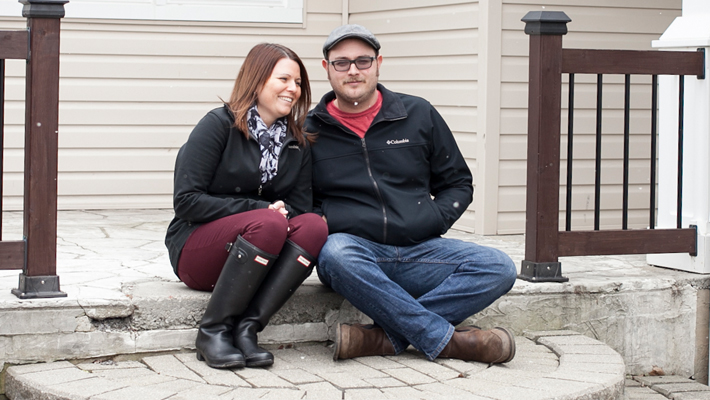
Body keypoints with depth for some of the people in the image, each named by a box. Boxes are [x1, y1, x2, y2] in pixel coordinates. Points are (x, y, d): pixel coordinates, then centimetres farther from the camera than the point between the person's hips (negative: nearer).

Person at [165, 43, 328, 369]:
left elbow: (300, 207, 6)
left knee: (314, 226, -25)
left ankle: (246, 328, -29)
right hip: (196, 250, -5)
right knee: (268, 224, -34)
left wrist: (284, 211, -18)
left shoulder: (298, 144, 11)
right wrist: (257, 209, -18)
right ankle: (213, 331, -25)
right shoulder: (220, 125, -6)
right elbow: (186, 201, -13)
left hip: (257, 260, 5)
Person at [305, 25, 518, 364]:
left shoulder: (419, 115, 13)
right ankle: (446, 339, -30)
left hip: (419, 250, 2)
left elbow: (458, 183, 19)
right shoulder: (309, 131, 10)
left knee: (499, 269, -23)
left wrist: (434, 220, 1)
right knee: (335, 252, -39)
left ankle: (385, 337, -32)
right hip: (355, 247, -2)